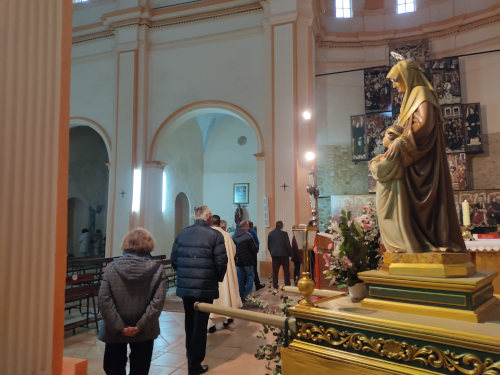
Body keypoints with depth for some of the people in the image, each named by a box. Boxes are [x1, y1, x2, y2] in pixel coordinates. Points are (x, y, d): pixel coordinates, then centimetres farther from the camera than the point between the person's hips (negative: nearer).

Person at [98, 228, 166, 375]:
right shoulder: (157, 269, -11)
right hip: (144, 334, 0)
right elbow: (158, 302, -16)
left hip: (115, 331, 0)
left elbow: (104, 301, -13)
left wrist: (119, 327, -11)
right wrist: (140, 326, -12)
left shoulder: (111, 268, -8)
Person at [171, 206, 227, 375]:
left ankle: (191, 357, 39)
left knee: (189, 322, 22)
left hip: (184, 286, 5)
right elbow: (221, 262, -12)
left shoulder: (181, 234, 2)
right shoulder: (215, 235, -11)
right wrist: (218, 278, 6)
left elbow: (173, 259, 5)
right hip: (205, 287, -5)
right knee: (200, 325, 7)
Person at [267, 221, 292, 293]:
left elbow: (268, 245, 8)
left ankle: (275, 287, 6)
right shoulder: (284, 233, -10)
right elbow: (288, 244, -10)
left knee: (275, 272, 7)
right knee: (286, 271, 8)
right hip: (284, 254, -3)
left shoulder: (270, 233, 4)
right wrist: (291, 253, -1)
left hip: (274, 255, 3)